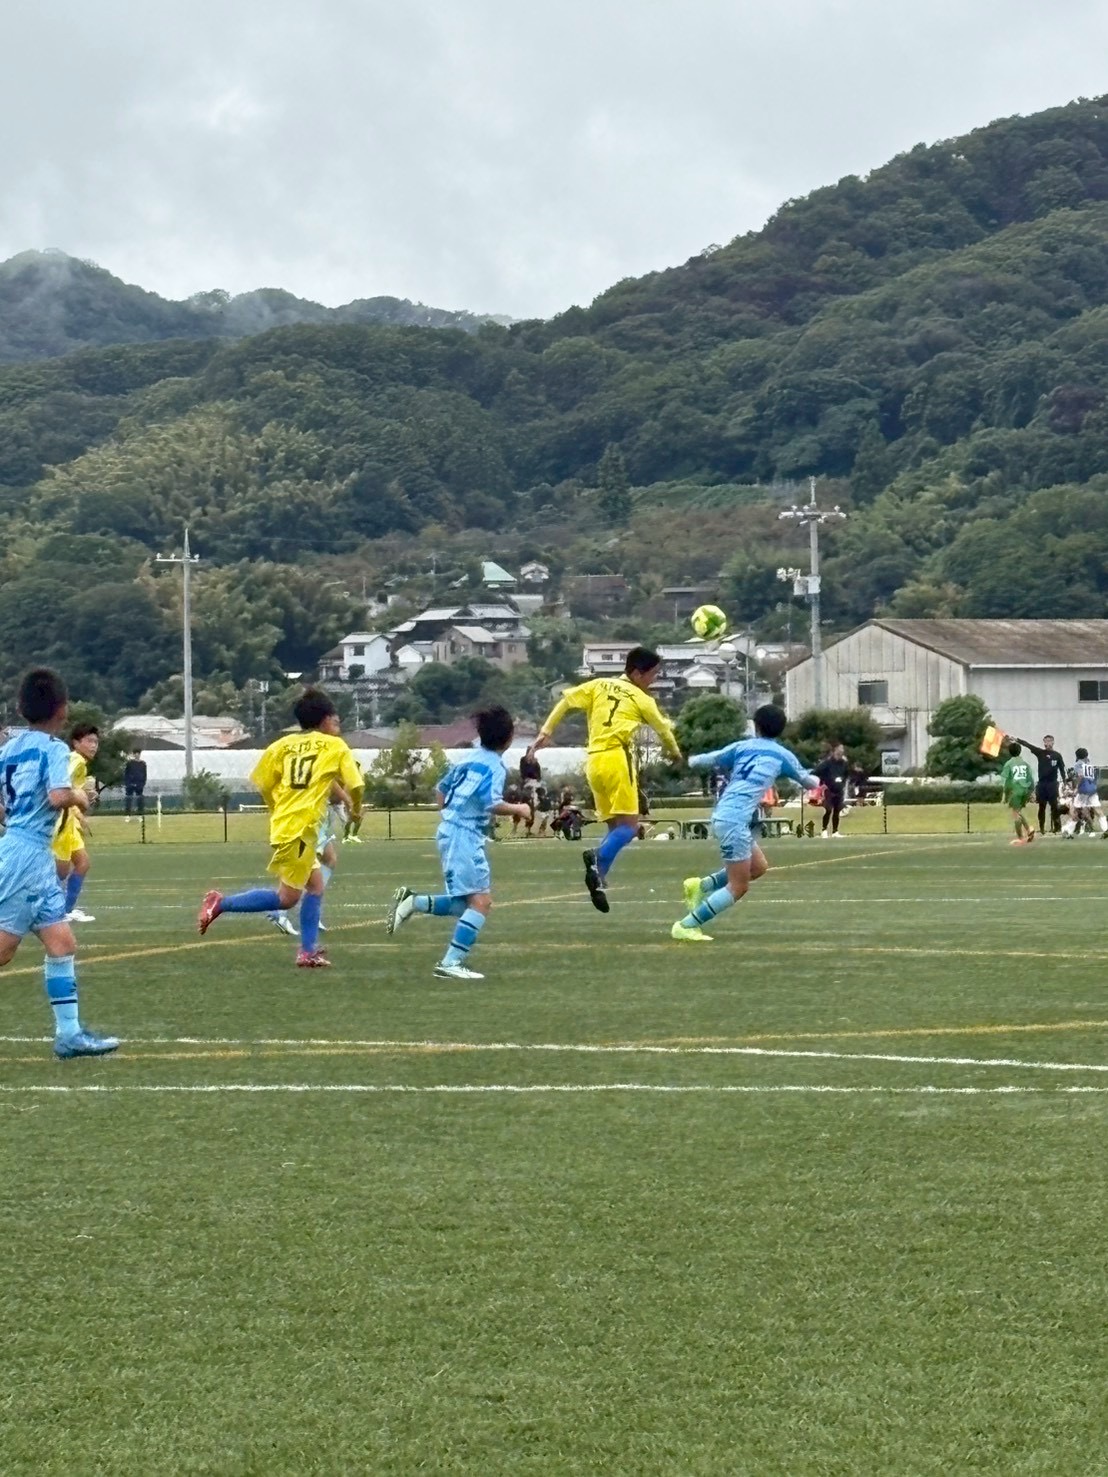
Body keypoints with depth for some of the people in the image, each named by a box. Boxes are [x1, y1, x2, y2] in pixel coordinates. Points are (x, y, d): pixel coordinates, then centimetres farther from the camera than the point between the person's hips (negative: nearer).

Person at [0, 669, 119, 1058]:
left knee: (62, 943, 8)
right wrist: (80, 797, -5)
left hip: (36, 858, 9)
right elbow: (59, 796, -25)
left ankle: (69, 1033, 9)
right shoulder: (53, 748, -10)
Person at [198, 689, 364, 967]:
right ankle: (221, 903, -8)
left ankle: (308, 952, 15)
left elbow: (263, 783, 9)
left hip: (283, 823, 7)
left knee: (315, 885, 17)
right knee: (287, 897, -4)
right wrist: (356, 808, 20)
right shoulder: (335, 746, 1)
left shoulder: (283, 744, 12)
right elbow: (353, 785, -1)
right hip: (300, 829, -7)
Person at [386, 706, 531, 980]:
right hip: (465, 835, -9)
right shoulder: (494, 765, -11)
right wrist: (518, 809, -6)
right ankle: (451, 963, -15)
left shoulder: (469, 758, 13)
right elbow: (493, 804, -22)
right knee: (481, 900, -11)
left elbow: (442, 788, 22)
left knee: (467, 903, 15)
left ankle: (413, 902, 6)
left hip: (449, 830, 9)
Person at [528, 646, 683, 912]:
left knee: (616, 826, 13)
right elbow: (663, 729, 22)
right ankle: (598, 859, -34)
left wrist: (546, 732, 13)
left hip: (593, 761, 6)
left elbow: (566, 700, 10)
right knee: (629, 825, -8)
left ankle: (598, 877, -4)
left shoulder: (600, 685, 16)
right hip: (617, 758, -6)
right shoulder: (643, 700, 7)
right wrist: (675, 752, 41)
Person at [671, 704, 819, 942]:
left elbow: (699, 761, 12)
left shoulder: (741, 747, 14)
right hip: (735, 819, -7)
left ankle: (702, 886, 18)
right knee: (738, 886, -1)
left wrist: (693, 760, 35)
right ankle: (687, 926, -5)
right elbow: (808, 782, 23)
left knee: (759, 867, 21)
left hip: (723, 814, 7)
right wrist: (814, 780, 46)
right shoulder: (782, 755, 6)